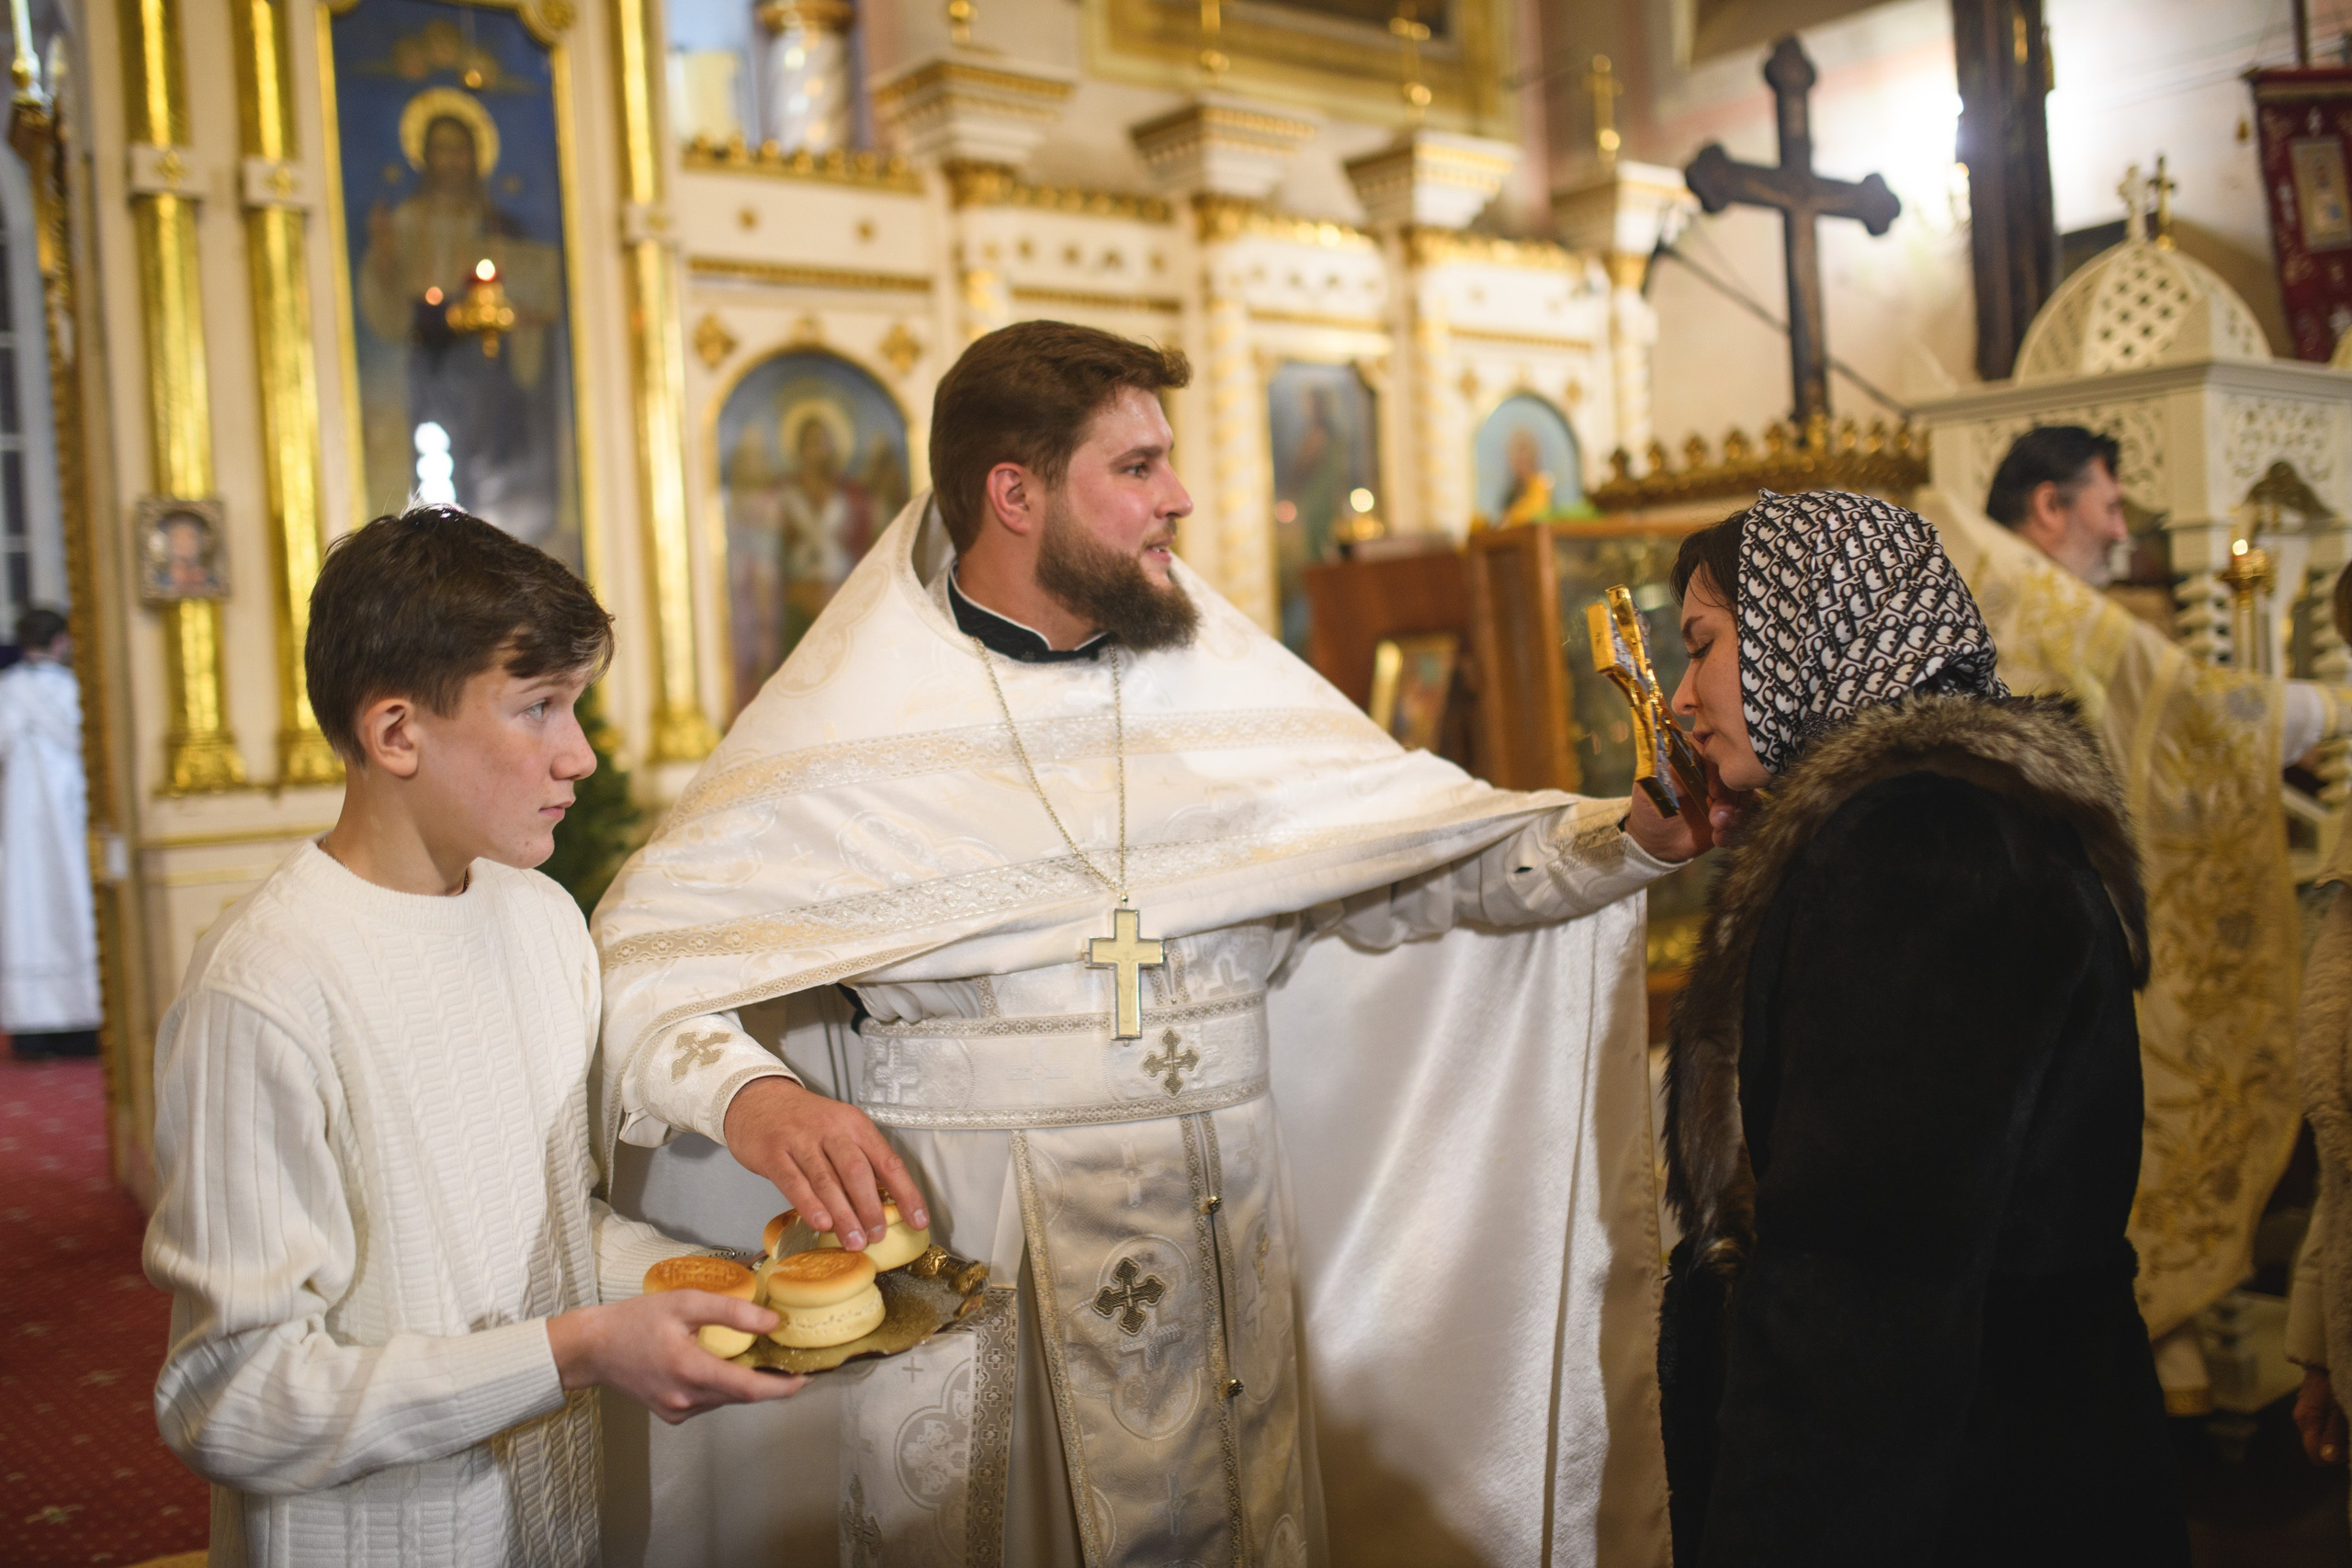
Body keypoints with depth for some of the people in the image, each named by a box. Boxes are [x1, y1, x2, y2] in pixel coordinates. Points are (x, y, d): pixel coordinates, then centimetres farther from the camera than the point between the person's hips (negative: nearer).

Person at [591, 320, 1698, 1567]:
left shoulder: (1232, 689, 7)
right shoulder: (848, 717, -6)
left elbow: (1431, 857, 8)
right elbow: (638, 953, -7)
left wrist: (1632, 834, -6)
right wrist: (748, 1096, -26)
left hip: (1217, 1279, 4)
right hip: (953, 1269, -3)